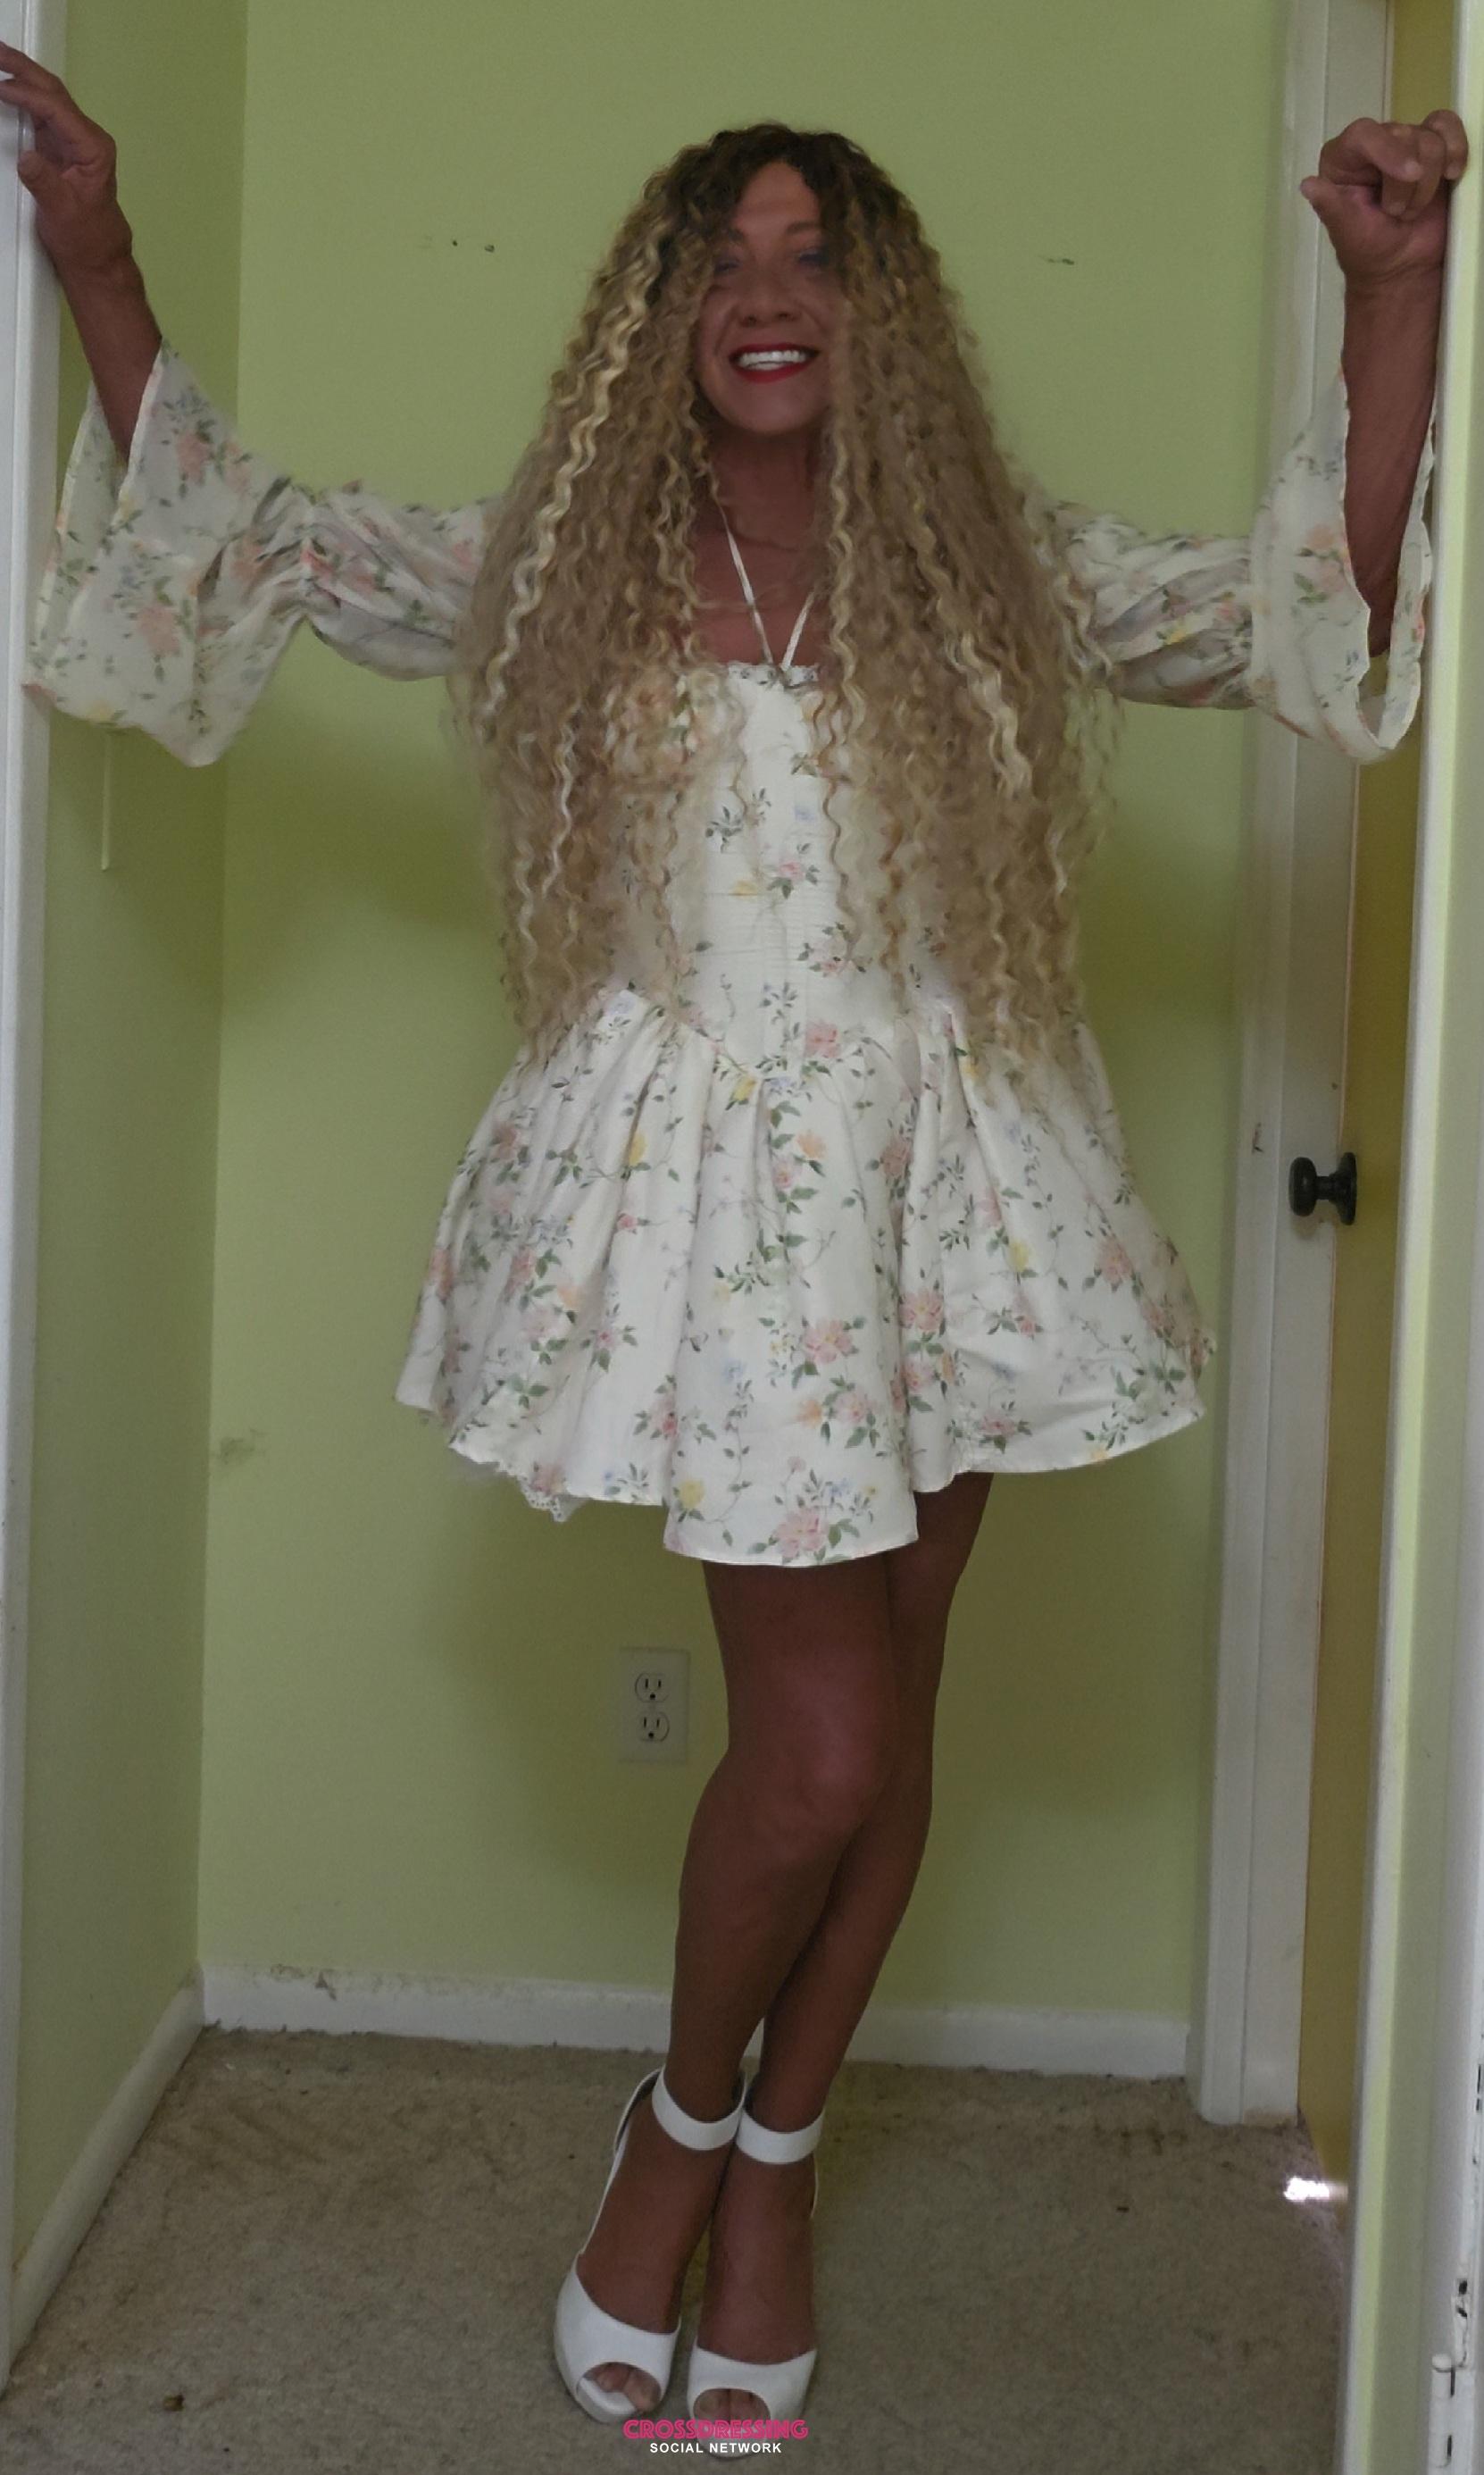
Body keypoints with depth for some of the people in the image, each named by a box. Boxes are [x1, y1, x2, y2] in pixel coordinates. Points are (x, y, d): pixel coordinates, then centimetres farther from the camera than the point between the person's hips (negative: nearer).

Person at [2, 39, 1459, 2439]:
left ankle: (775, 2167, 33)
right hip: (715, 1197, -2)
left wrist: (1392, 289, -6)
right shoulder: (562, 572, 3)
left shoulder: (998, 570, 4)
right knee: (818, 1742, -6)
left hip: (950, 1197, 3)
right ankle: (679, 2121, 24)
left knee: (881, 1723, 10)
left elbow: (1310, 603, 2)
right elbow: (243, 531, 9)